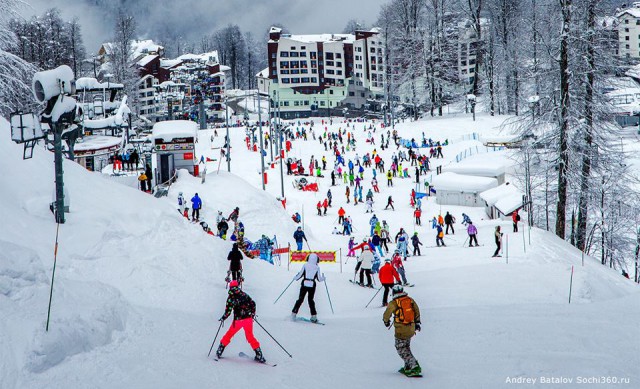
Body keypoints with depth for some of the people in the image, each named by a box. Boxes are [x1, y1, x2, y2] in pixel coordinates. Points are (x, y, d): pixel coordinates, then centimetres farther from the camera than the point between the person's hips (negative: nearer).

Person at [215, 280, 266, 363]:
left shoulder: (231, 298, -9)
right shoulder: (244, 295, 3)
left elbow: (228, 311, -10)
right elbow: (253, 304, 7)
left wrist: (223, 318, 7)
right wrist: (252, 314, 21)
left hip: (238, 320, -3)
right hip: (248, 319, 3)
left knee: (228, 335, 16)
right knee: (250, 337, 14)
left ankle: (219, 352, 22)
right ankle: (258, 354, 6)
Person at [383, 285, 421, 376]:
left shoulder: (394, 303, -12)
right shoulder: (410, 300, 5)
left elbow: (387, 314, -11)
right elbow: (417, 311, 14)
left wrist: (386, 321, 10)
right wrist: (417, 322, 25)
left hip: (401, 330, -6)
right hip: (411, 329, 6)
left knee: (401, 349, 1)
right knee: (406, 347, 23)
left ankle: (415, 367, -11)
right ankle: (408, 367, 25)